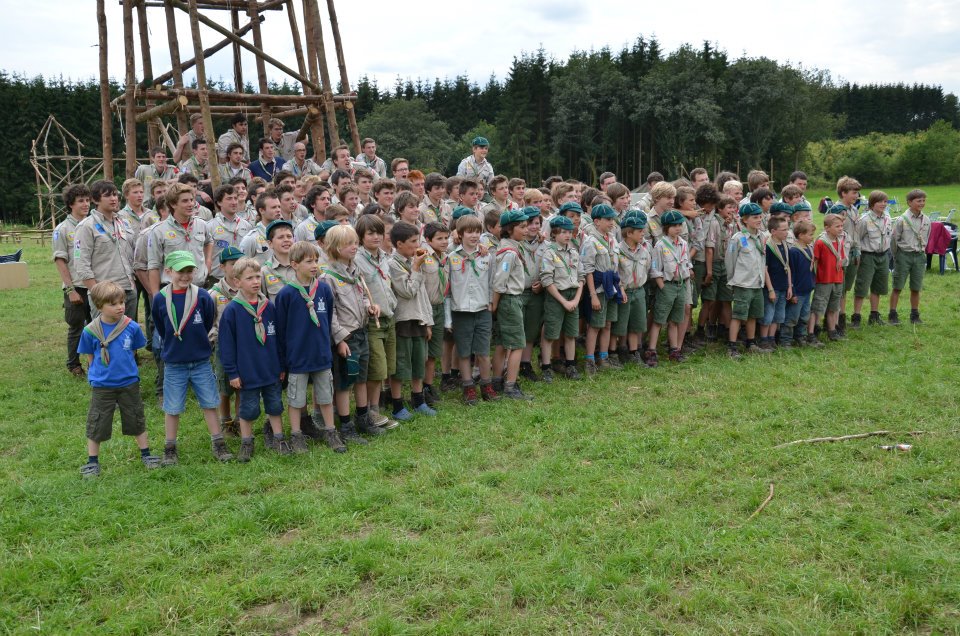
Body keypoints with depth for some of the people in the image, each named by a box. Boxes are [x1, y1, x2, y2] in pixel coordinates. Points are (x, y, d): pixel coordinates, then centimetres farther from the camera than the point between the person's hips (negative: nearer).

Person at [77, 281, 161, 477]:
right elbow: (90, 356, 1)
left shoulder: (132, 327, -11)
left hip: (129, 383, 1)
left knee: (136, 420, 14)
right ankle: (92, 461, 24)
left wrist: (125, 368, 4)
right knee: (96, 424, 8)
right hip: (101, 386, -1)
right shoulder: (90, 331, -13)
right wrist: (98, 373, -3)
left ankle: (145, 454, 29)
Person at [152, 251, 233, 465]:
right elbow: (160, 329, 8)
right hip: (173, 365, 0)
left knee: (210, 404, 8)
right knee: (172, 409, 10)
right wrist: (170, 347, 10)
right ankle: (170, 450, 23)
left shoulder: (202, 296, -10)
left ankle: (219, 445, 20)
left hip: (201, 363, 0)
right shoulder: (160, 299, -7)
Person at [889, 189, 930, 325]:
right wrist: (896, 257, 2)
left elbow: (926, 238, 16)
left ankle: (915, 315, 18)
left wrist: (921, 252, 14)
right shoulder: (902, 219, -10)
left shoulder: (926, 220, 4)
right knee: (897, 287, 1)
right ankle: (892, 315, 7)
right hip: (904, 254, -4)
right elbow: (894, 239, -3)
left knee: (916, 288, 8)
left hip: (919, 256, 4)